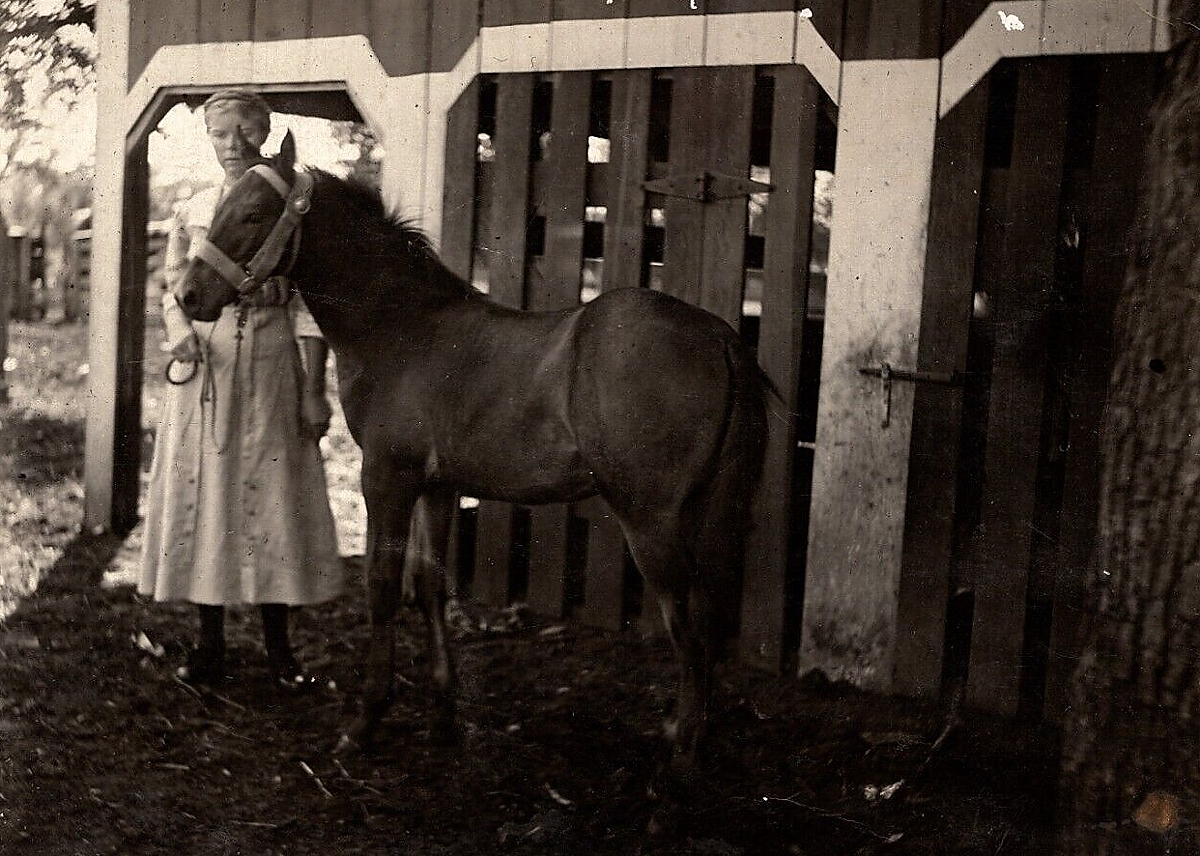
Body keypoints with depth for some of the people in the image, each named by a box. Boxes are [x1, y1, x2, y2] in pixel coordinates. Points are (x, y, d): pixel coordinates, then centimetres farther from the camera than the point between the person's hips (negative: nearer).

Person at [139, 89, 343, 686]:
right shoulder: (192, 212, 8)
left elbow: (307, 307, -3)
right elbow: (174, 290, 12)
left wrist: (313, 391, -6)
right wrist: (181, 336, -10)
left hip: (271, 364, -2)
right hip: (203, 367, 3)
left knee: (272, 494, 1)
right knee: (202, 494, 4)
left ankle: (277, 643, 13)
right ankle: (209, 644, 14)